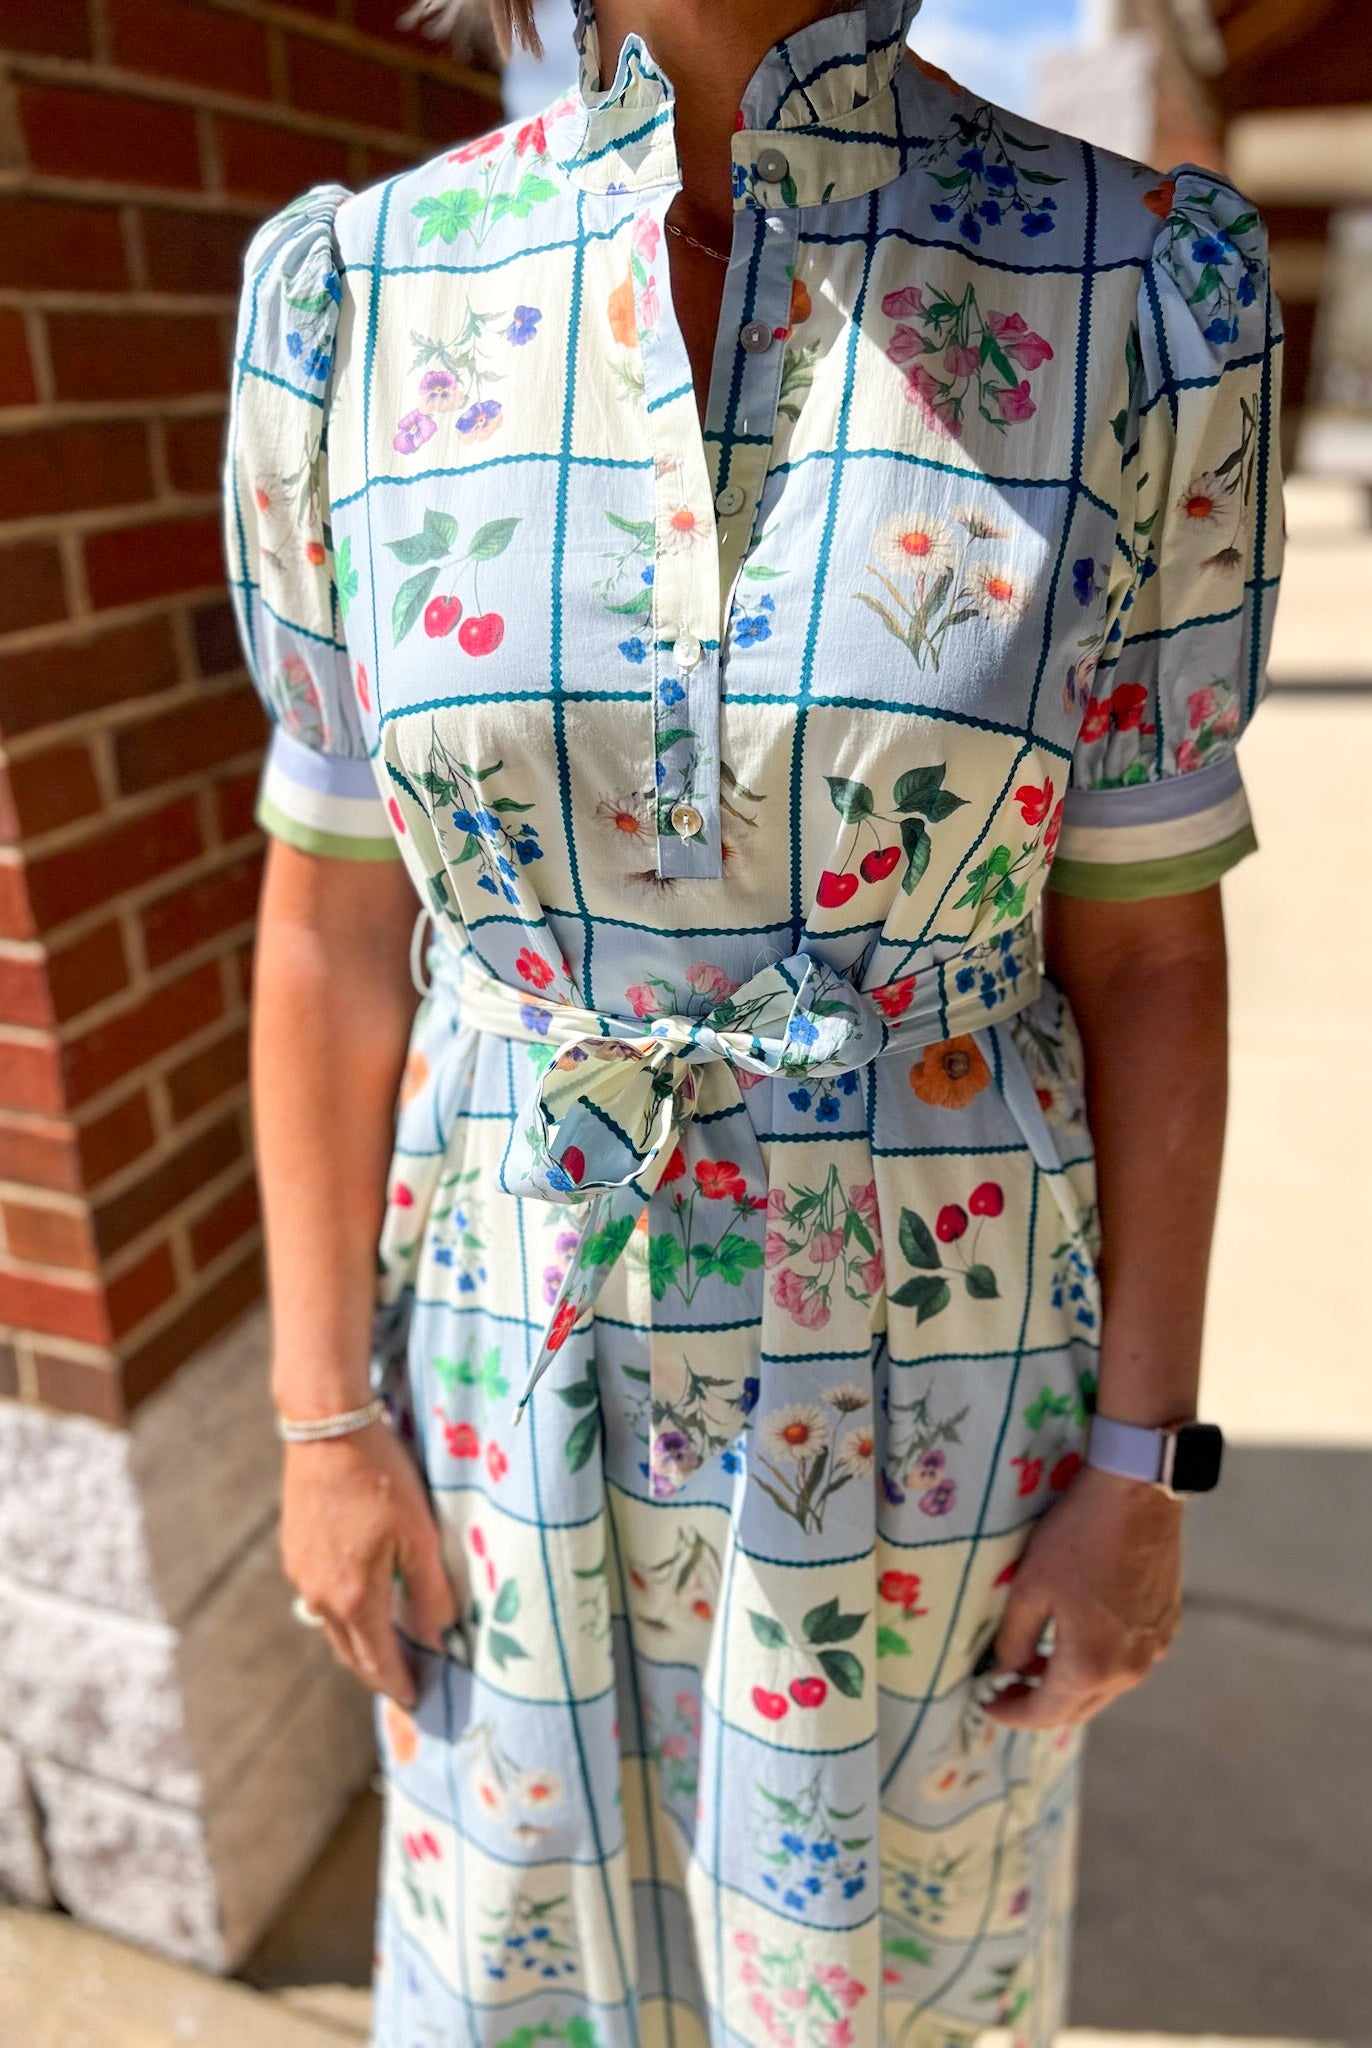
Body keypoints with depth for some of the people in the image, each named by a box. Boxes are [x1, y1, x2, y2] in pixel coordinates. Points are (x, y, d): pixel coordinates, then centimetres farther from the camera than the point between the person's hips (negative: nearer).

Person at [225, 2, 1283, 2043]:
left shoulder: (1145, 292, -11)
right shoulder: (362, 296, -8)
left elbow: (1147, 949, -8)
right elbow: (335, 920, -5)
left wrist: (1142, 1467, -4)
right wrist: (326, 1412, -1)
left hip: (924, 1362, 0)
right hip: (522, 1356, 2)